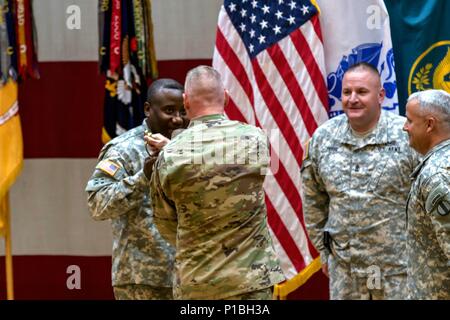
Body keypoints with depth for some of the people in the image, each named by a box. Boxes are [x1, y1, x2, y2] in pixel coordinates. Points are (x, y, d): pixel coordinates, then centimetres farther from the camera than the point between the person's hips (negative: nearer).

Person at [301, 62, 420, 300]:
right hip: (344, 269, 4)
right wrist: (323, 251, 14)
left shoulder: (407, 136, -8)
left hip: (399, 269, -3)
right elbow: (313, 199, 14)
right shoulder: (323, 138, 4)